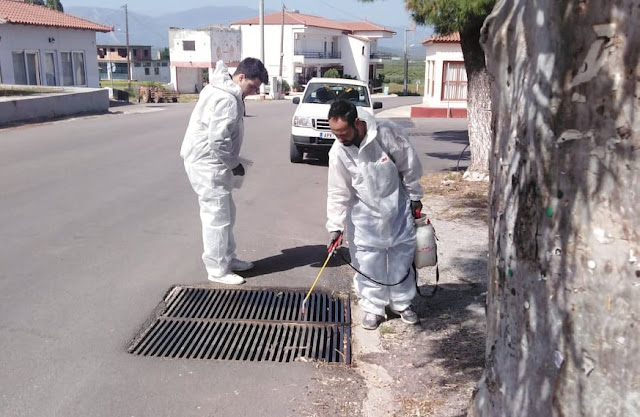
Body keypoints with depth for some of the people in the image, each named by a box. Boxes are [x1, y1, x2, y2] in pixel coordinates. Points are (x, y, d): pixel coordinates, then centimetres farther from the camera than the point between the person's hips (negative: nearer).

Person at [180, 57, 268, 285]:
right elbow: (219, 140, -25)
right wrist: (234, 164, -11)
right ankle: (218, 270, 6)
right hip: (207, 164, -11)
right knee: (217, 217, -4)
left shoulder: (222, 89, 13)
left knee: (226, 213, 18)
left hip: (210, 163, 11)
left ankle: (228, 259, 30)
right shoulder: (227, 100, -21)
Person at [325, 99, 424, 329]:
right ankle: (373, 307, 20)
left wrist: (415, 197, 0)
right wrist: (335, 226, -13)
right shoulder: (338, 152, -18)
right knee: (367, 263, 2)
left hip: (398, 208, 0)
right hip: (365, 215, 1)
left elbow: (410, 166, -10)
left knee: (401, 258, 11)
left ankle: (402, 302, 30)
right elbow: (338, 193, -10)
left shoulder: (387, 133, -24)